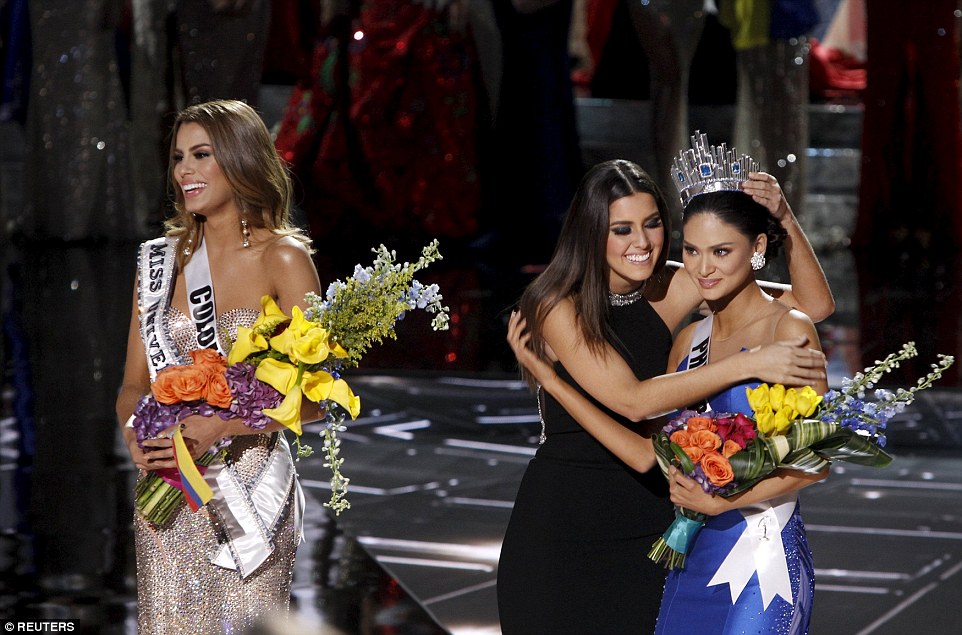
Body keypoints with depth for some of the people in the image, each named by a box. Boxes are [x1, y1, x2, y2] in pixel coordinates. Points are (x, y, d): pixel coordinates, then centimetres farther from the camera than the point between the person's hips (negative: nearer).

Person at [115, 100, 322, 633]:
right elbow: (133, 384, 11)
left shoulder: (282, 258, -5)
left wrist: (219, 427, -22)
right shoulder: (161, 260, 8)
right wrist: (134, 431, -11)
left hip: (246, 485, -4)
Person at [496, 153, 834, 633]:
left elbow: (814, 305, 0)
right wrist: (746, 365, -27)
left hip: (650, 522, 4)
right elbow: (632, 400, -25)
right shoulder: (559, 308, -12)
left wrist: (785, 220, -14)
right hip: (563, 526, -4)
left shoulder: (669, 292, 0)